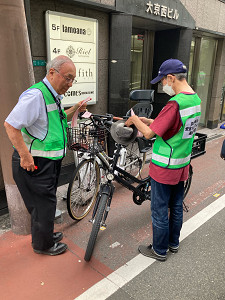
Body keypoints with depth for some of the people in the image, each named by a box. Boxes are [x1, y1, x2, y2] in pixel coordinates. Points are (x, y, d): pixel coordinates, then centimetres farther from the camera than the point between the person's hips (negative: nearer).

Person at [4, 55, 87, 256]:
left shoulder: (53, 96, 10)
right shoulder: (36, 95, -22)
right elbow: (11, 125, -27)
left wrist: (75, 110, 13)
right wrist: (25, 156, -25)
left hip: (49, 162, 10)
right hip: (34, 163, -10)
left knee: (44, 201, 23)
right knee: (44, 203, 5)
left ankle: (44, 234, 44)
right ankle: (43, 245, 27)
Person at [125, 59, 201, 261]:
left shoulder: (175, 104, -26)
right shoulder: (196, 100, 4)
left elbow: (149, 133, -24)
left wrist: (134, 119, -6)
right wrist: (149, 120, 7)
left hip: (164, 167, -9)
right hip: (182, 165, 9)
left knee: (160, 211, 8)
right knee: (176, 206, 21)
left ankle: (159, 250, 25)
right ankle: (173, 243, 40)